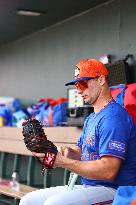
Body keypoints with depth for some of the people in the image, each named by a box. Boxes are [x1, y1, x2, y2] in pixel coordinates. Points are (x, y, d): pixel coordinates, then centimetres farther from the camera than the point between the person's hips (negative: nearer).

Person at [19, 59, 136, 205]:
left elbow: (108, 170, -25)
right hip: (87, 187, 10)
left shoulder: (113, 116, -16)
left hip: (113, 189, -10)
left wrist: (64, 162, -22)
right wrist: (71, 153, -3)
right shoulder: (91, 119, 20)